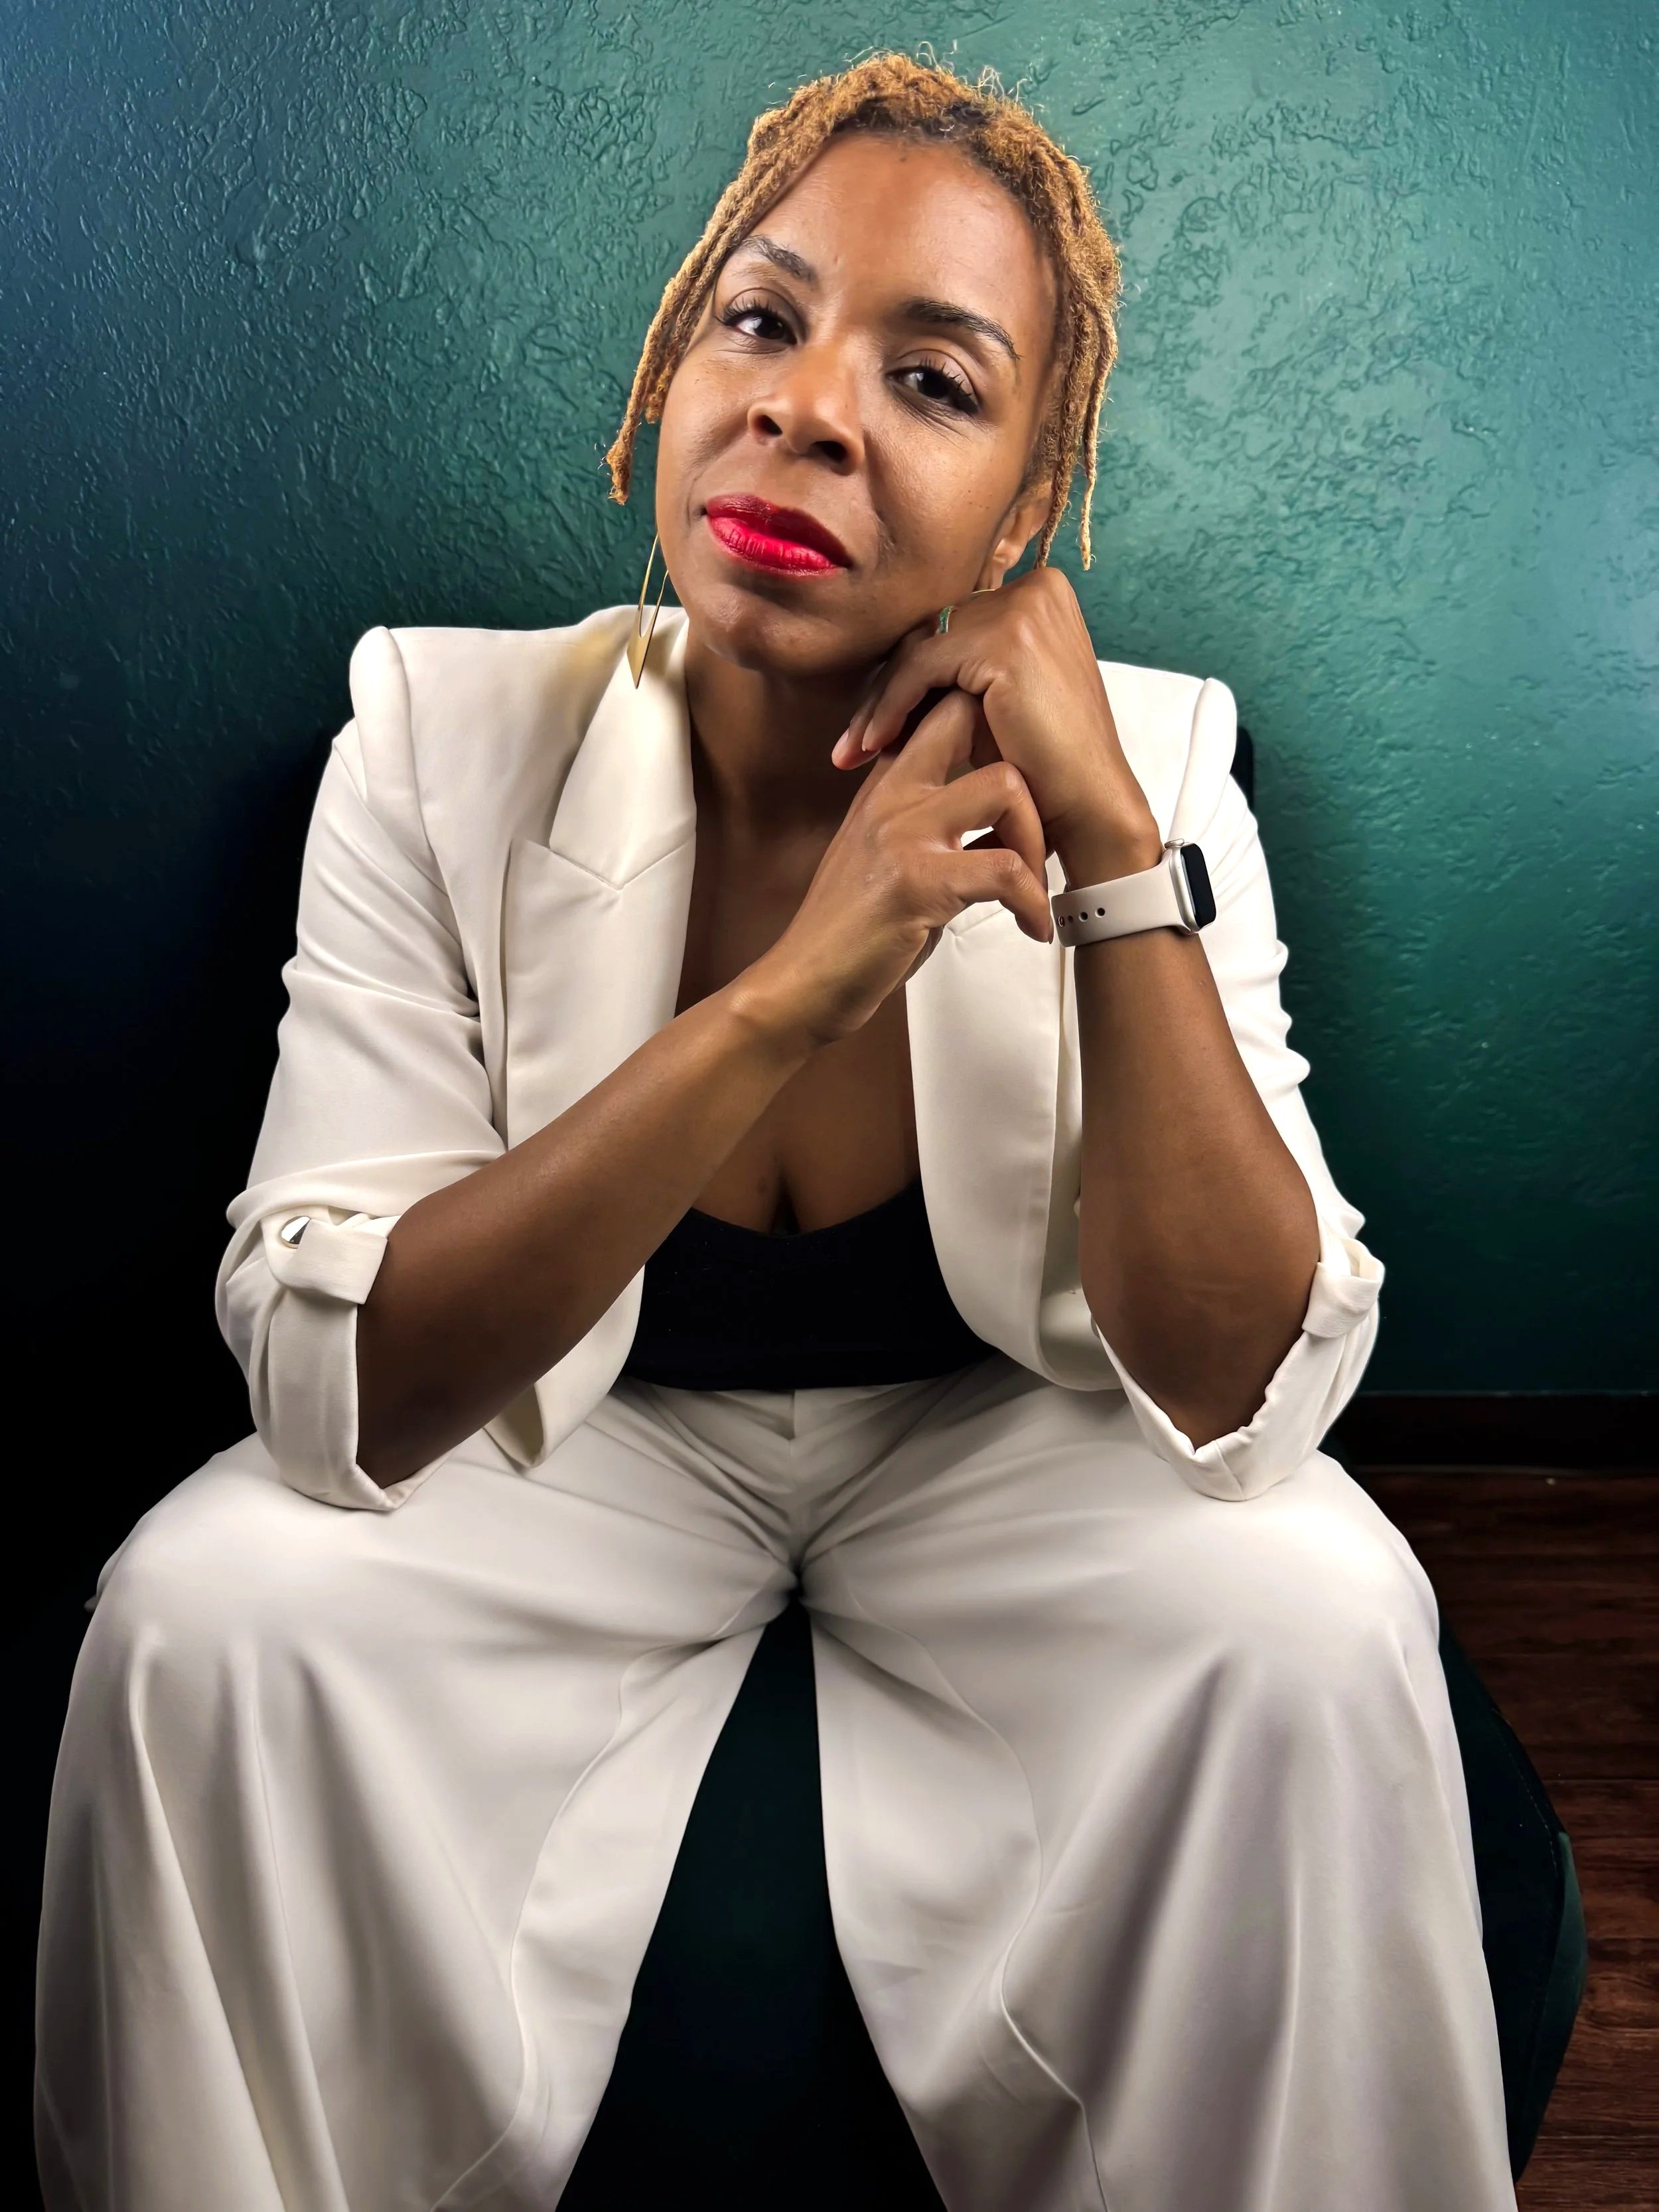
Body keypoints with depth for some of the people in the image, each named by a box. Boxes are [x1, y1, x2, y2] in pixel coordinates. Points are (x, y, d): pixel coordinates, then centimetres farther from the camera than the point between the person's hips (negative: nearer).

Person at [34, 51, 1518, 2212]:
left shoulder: (1151, 762, -16)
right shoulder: (448, 736, -17)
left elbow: (1246, 1393, -21)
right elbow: (329, 1392, -24)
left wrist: (1117, 849, -31)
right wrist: (792, 995, -35)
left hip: (998, 1455, 0)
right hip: (583, 1443, 0)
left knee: (1315, 1622, -27)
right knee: (203, 1610, -24)